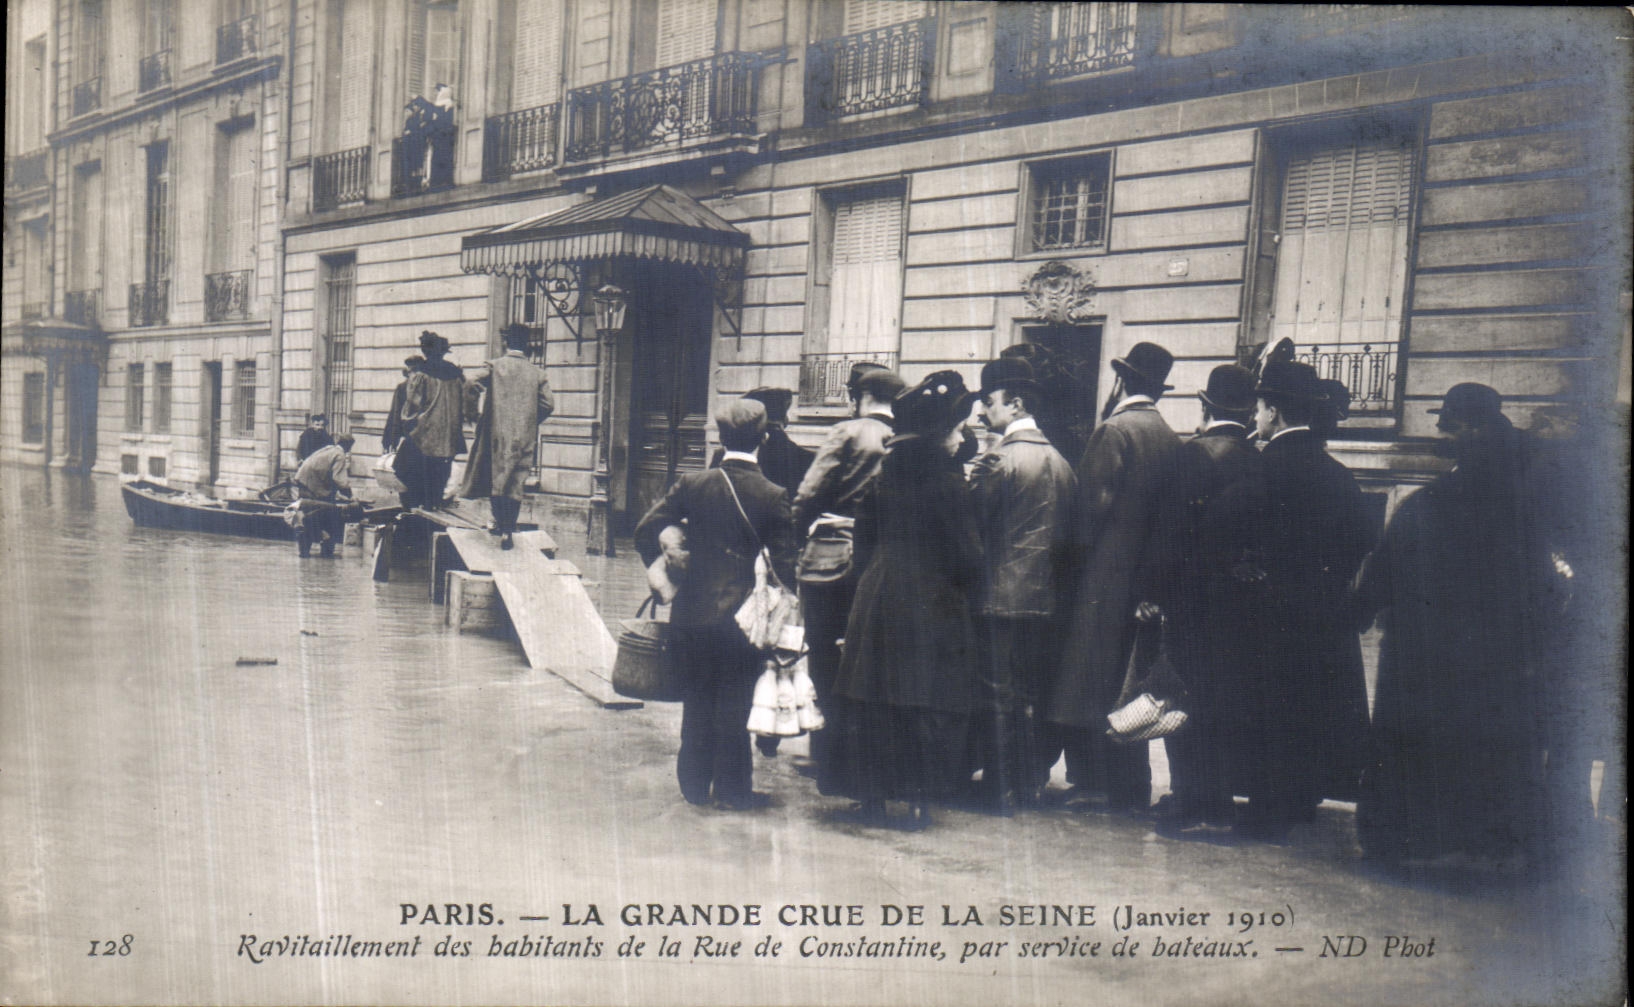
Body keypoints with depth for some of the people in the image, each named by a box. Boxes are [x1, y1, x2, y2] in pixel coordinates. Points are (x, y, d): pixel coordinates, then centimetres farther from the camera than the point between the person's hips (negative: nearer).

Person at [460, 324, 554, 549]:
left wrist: (470, 408, 5)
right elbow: (548, 404, 0)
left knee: (495, 478, 9)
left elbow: (472, 382, -15)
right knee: (516, 482, 6)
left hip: (497, 431, -1)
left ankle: (501, 524, 5)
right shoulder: (537, 372, 2)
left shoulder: (494, 366, -2)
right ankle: (508, 530, 4)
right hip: (525, 436, 1)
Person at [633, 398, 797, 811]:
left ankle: (694, 783, 24)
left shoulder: (692, 484, -4)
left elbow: (646, 532, -3)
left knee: (697, 701, 16)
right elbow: (784, 562, -10)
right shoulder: (773, 495, -10)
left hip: (691, 613, 3)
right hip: (741, 612, -3)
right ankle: (731, 788, 14)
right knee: (734, 705, 8)